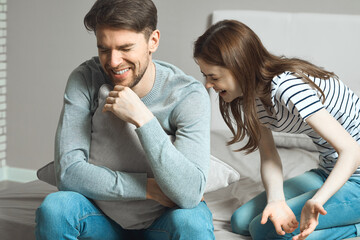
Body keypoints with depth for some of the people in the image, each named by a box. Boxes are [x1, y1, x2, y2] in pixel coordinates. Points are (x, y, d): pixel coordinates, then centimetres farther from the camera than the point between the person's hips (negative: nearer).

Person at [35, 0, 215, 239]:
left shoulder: (189, 94, -18)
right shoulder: (84, 80, -12)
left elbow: (189, 194, -28)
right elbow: (68, 173, -18)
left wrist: (142, 118, -32)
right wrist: (151, 188, -22)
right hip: (103, 219, 2)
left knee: (191, 221, -34)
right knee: (54, 207, -27)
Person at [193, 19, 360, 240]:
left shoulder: (287, 88, -28)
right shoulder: (252, 92, -1)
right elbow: (268, 156, -2)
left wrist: (316, 201, -44)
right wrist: (276, 200, -22)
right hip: (329, 172, 9)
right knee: (241, 221, 0)